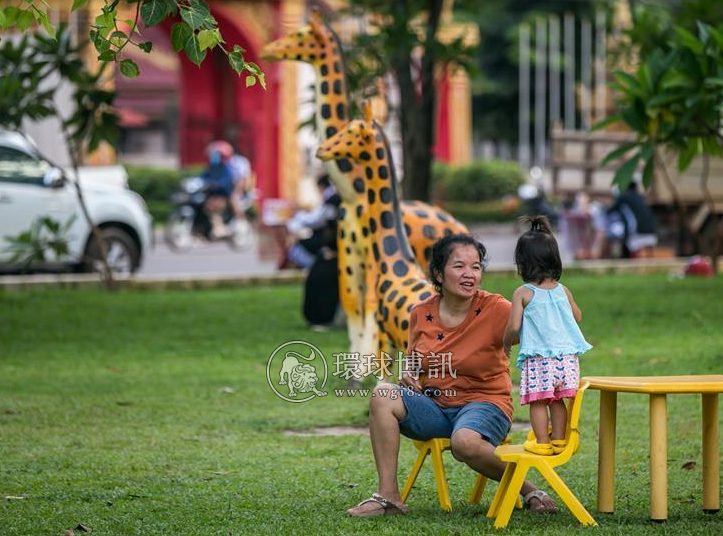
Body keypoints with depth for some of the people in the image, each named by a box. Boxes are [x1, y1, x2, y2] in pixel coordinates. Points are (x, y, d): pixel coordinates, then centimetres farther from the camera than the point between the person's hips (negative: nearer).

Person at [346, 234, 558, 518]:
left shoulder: (495, 310, -11)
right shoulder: (421, 314, 3)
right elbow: (411, 361, 20)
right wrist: (408, 375, -2)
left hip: (484, 402, -5)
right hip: (434, 406, 5)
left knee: (465, 441, -38)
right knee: (382, 395, -20)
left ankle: (526, 489, -10)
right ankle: (388, 495, -17)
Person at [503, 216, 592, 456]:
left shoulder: (522, 294, -5)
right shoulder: (563, 291, 9)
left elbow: (514, 326, -9)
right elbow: (577, 317, 23)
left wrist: (506, 344, 11)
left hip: (538, 357, -5)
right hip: (567, 356, 5)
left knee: (538, 401, 3)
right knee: (558, 400, 13)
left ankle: (542, 443, 4)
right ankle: (558, 441, 16)